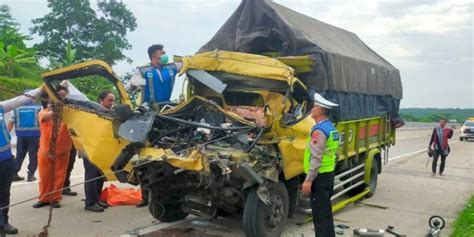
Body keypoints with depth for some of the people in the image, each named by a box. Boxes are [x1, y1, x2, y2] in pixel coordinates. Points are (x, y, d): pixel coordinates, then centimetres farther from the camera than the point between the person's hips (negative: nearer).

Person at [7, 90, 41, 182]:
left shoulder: (17, 107, 4)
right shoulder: (38, 107, -3)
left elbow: (10, 123, 3)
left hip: (21, 135, 3)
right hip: (34, 135, -3)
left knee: (19, 155, 14)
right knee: (33, 155, 4)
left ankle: (14, 174, 14)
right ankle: (30, 174, 2)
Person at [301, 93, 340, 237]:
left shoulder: (319, 130, -18)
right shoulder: (331, 128, 13)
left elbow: (316, 158, -24)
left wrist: (308, 180, -22)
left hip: (319, 176, -10)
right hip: (329, 174, 10)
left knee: (320, 214, -4)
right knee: (325, 212, 19)